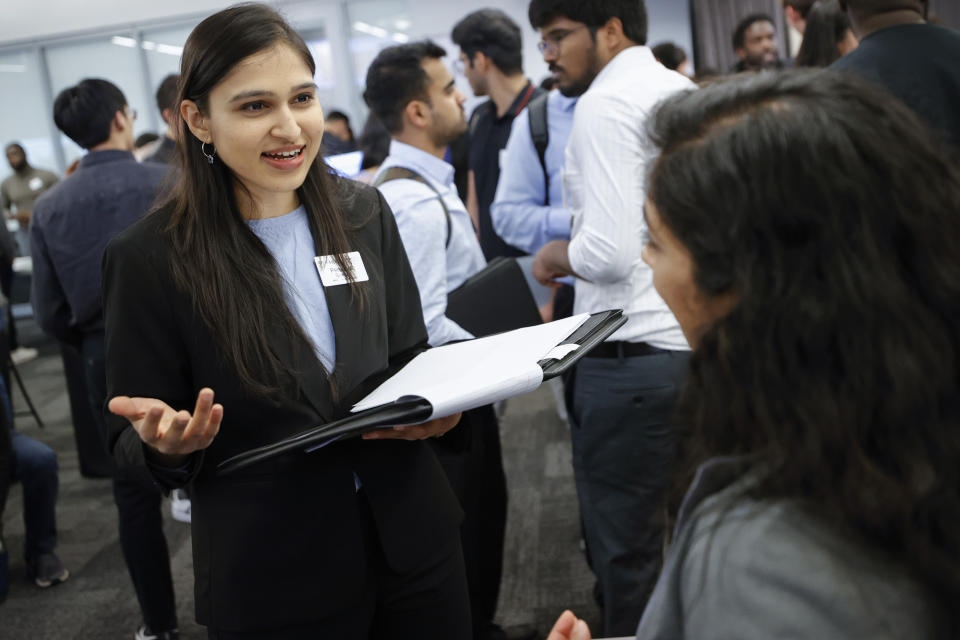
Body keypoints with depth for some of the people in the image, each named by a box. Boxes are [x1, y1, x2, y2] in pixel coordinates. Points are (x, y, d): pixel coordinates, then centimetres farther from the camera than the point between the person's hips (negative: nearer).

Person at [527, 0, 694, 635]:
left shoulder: (605, 104, -11)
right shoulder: (682, 91, 15)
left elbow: (609, 253, -20)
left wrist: (554, 257, 0)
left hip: (632, 353, -9)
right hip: (696, 340, 9)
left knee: (625, 552, 3)